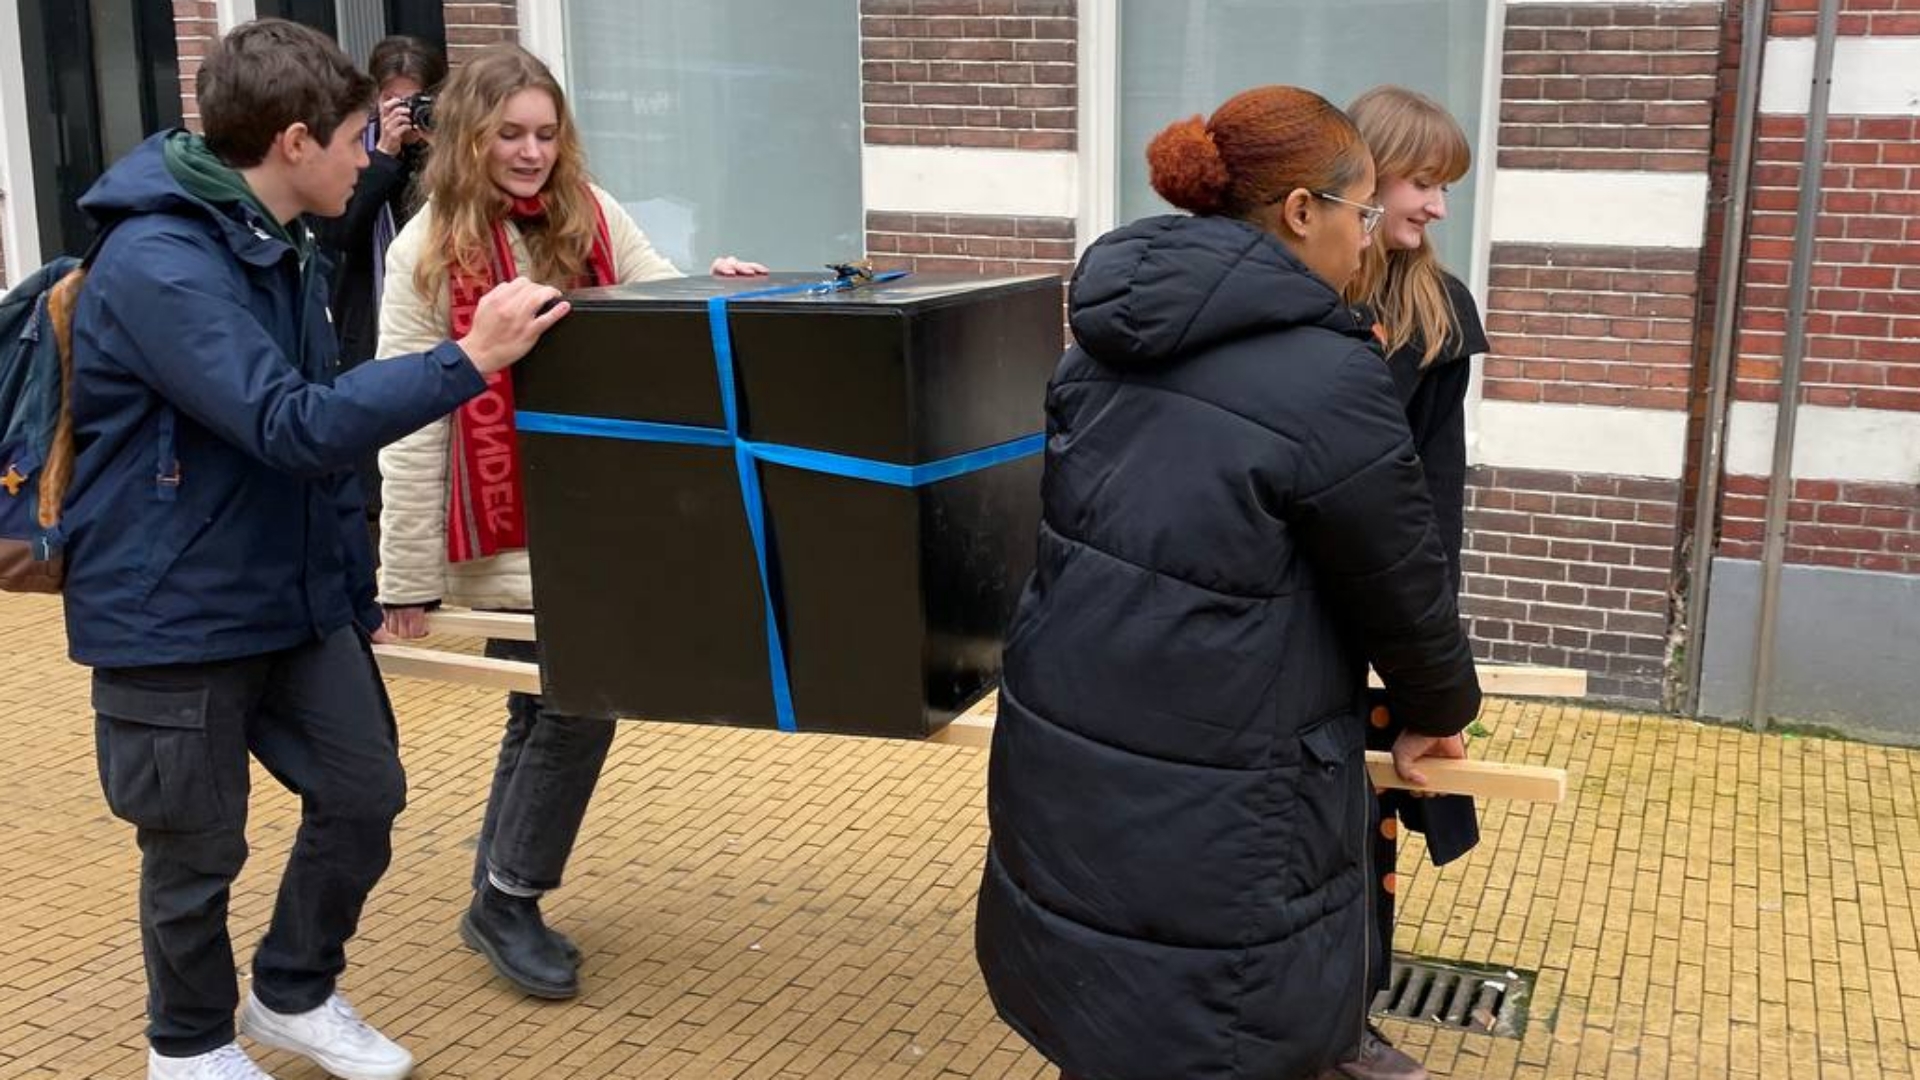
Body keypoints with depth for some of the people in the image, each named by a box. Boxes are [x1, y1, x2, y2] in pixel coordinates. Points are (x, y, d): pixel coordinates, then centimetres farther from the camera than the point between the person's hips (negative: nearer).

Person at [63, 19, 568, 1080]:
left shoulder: (283, 253, 8)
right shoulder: (157, 263, -23)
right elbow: (293, 426, -32)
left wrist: (354, 586, 16)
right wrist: (470, 358, -31)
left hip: (293, 597, 8)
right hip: (174, 616, -8)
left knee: (363, 793, 10)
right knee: (197, 850, 7)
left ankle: (294, 992, 33)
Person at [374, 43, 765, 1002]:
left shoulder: (593, 218, 3)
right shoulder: (429, 251, -9)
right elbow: (409, 426, -10)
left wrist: (717, 288, -13)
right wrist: (408, 579, -10)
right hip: (504, 531, -5)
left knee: (548, 710, 12)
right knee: (575, 706, -6)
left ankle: (502, 902, 28)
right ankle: (505, 902, 13)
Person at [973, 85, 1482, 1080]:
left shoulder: (1117, 334, 6)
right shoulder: (1327, 377, -16)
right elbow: (1401, 591, -5)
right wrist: (1438, 713, 15)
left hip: (1057, 761, 8)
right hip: (1207, 813, -7)